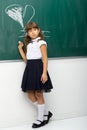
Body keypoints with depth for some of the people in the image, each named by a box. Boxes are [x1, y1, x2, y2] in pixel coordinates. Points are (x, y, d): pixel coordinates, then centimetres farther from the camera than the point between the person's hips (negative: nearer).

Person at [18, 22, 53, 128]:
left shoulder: (41, 42, -5)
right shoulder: (28, 44, 17)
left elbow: (45, 59, -12)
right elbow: (26, 59, 14)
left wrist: (44, 73, -22)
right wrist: (20, 48, 10)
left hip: (38, 68, -7)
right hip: (29, 69, 7)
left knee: (39, 95, 1)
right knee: (30, 95, 7)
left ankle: (41, 119, 15)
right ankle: (46, 113, 22)